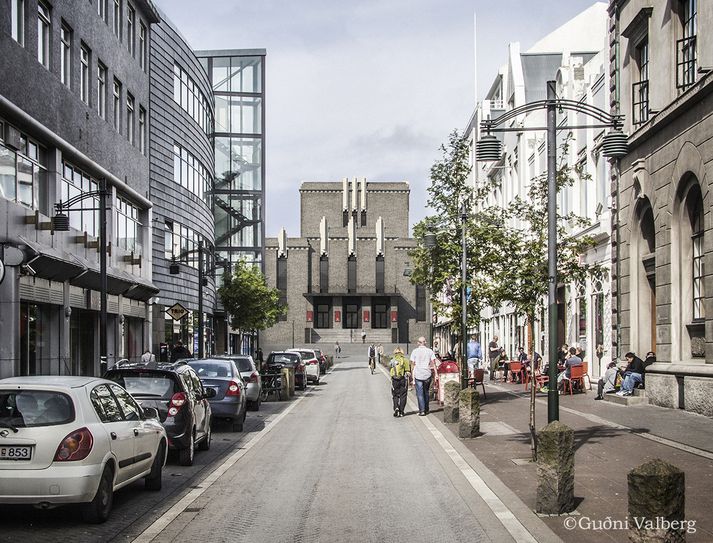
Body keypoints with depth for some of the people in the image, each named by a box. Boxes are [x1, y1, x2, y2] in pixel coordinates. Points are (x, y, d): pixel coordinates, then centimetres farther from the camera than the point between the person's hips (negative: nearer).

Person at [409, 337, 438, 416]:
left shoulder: (414, 351, 0)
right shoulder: (430, 351, 3)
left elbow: (412, 364, -1)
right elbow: (433, 363, -2)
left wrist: (412, 374, 5)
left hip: (418, 375, -2)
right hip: (427, 374, 2)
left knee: (420, 393, 0)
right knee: (426, 392, 16)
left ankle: (422, 410, -8)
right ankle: (426, 410, 22)